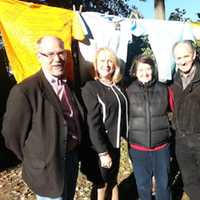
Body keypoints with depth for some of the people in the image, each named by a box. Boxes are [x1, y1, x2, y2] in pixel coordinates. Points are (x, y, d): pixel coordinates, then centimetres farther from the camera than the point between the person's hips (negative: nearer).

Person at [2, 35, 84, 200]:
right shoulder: (25, 91, -21)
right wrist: (34, 160, -4)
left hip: (73, 159, 7)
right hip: (48, 169, -6)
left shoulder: (70, 84, 2)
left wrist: (76, 152, 11)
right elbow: (13, 134, -15)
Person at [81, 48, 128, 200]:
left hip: (115, 143, 6)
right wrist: (102, 152, -20)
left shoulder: (118, 86, 5)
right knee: (103, 184, 11)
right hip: (101, 146, -5)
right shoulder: (90, 88, -14)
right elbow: (93, 123, -18)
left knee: (113, 180, 21)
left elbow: (123, 114, 8)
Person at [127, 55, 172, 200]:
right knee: (143, 184, 15)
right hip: (138, 147, 0)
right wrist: (129, 138, 4)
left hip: (161, 146, 0)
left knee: (164, 183, 15)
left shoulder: (164, 89, -4)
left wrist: (169, 132, 9)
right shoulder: (129, 92, -6)